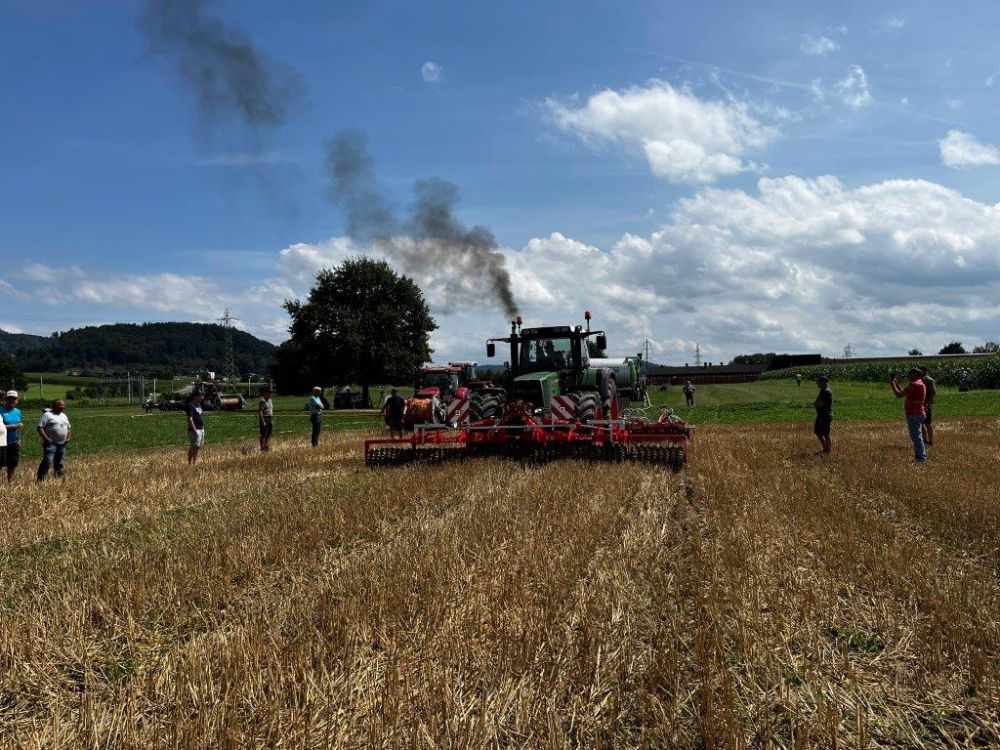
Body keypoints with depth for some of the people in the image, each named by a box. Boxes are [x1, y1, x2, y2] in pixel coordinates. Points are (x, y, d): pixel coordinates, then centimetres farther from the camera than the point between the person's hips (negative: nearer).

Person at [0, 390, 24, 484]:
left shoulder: (18, 412, 10)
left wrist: (19, 439, 12)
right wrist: (14, 426, -21)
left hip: (14, 443, 6)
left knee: (13, 464, 10)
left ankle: (10, 482, 21)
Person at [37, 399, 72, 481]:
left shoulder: (64, 416, 17)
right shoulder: (47, 415, -5)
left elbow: (69, 427, 26)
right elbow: (40, 427, -10)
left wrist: (69, 437, 10)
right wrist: (46, 438, -19)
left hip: (62, 444, 7)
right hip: (51, 443, -7)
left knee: (60, 463, 12)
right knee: (48, 461, -17)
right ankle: (40, 480, -15)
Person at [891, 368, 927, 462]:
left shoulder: (914, 385, -17)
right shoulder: (920, 384, 16)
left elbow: (899, 395, -17)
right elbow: (905, 394, 21)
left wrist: (893, 385, -4)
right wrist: (896, 384, 19)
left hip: (913, 415, -11)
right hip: (918, 413, 11)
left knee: (916, 436, -7)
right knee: (917, 436, 18)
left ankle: (920, 457, -6)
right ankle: (922, 455, 24)